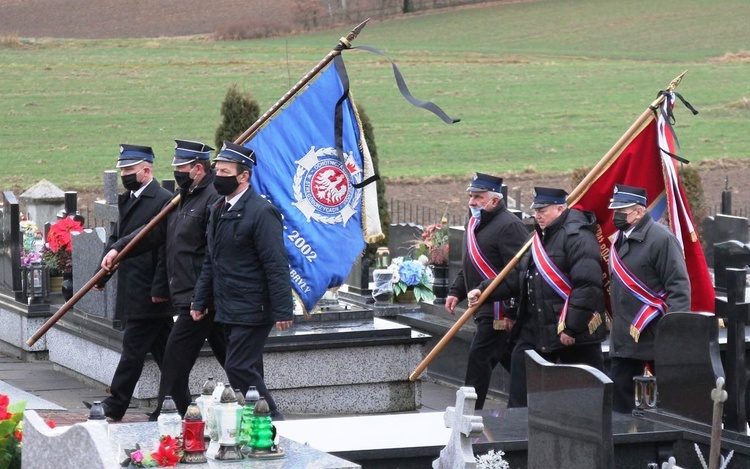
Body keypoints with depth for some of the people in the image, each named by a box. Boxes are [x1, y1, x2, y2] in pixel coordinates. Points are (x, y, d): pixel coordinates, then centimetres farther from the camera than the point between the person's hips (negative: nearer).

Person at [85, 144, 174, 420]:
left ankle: (115, 406, -3)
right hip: (132, 291, 9)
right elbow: (116, 239, 20)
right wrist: (103, 275, 11)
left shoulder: (164, 200, -13)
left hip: (149, 294, -9)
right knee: (162, 349, 13)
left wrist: (160, 289, -20)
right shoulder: (126, 200, 15)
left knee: (133, 348, -5)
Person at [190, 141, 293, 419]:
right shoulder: (218, 211, 14)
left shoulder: (261, 212, -14)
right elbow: (210, 261, 22)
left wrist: (282, 311, -20)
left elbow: (277, 267, -17)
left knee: (239, 368, -11)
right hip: (228, 310, 9)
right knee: (239, 369, 10)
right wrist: (200, 301, 17)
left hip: (253, 311, -9)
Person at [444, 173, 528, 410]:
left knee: (479, 359, -10)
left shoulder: (509, 225, -15)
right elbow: (468, 266, 25)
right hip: (486, 310, 10)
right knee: (512, 362, 15)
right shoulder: (474, 224, 16)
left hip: (498, 309, -10)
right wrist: (456, 291, 11)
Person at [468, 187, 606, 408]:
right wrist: (484, 290, 6)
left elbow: (587, 286, -24)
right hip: (538, 329, 9)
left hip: (576, 333, -9)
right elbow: (517, 276, 19)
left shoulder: (577, 236, -16)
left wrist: (571, 327, -25)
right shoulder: (540, 237, 16)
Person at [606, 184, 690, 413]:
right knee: (619, 395, 9)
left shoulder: (661, 238, -14)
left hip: (656, 337, -8)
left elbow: (679, 287, -18)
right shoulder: (620, 238, 13)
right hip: (624, 338, 8)